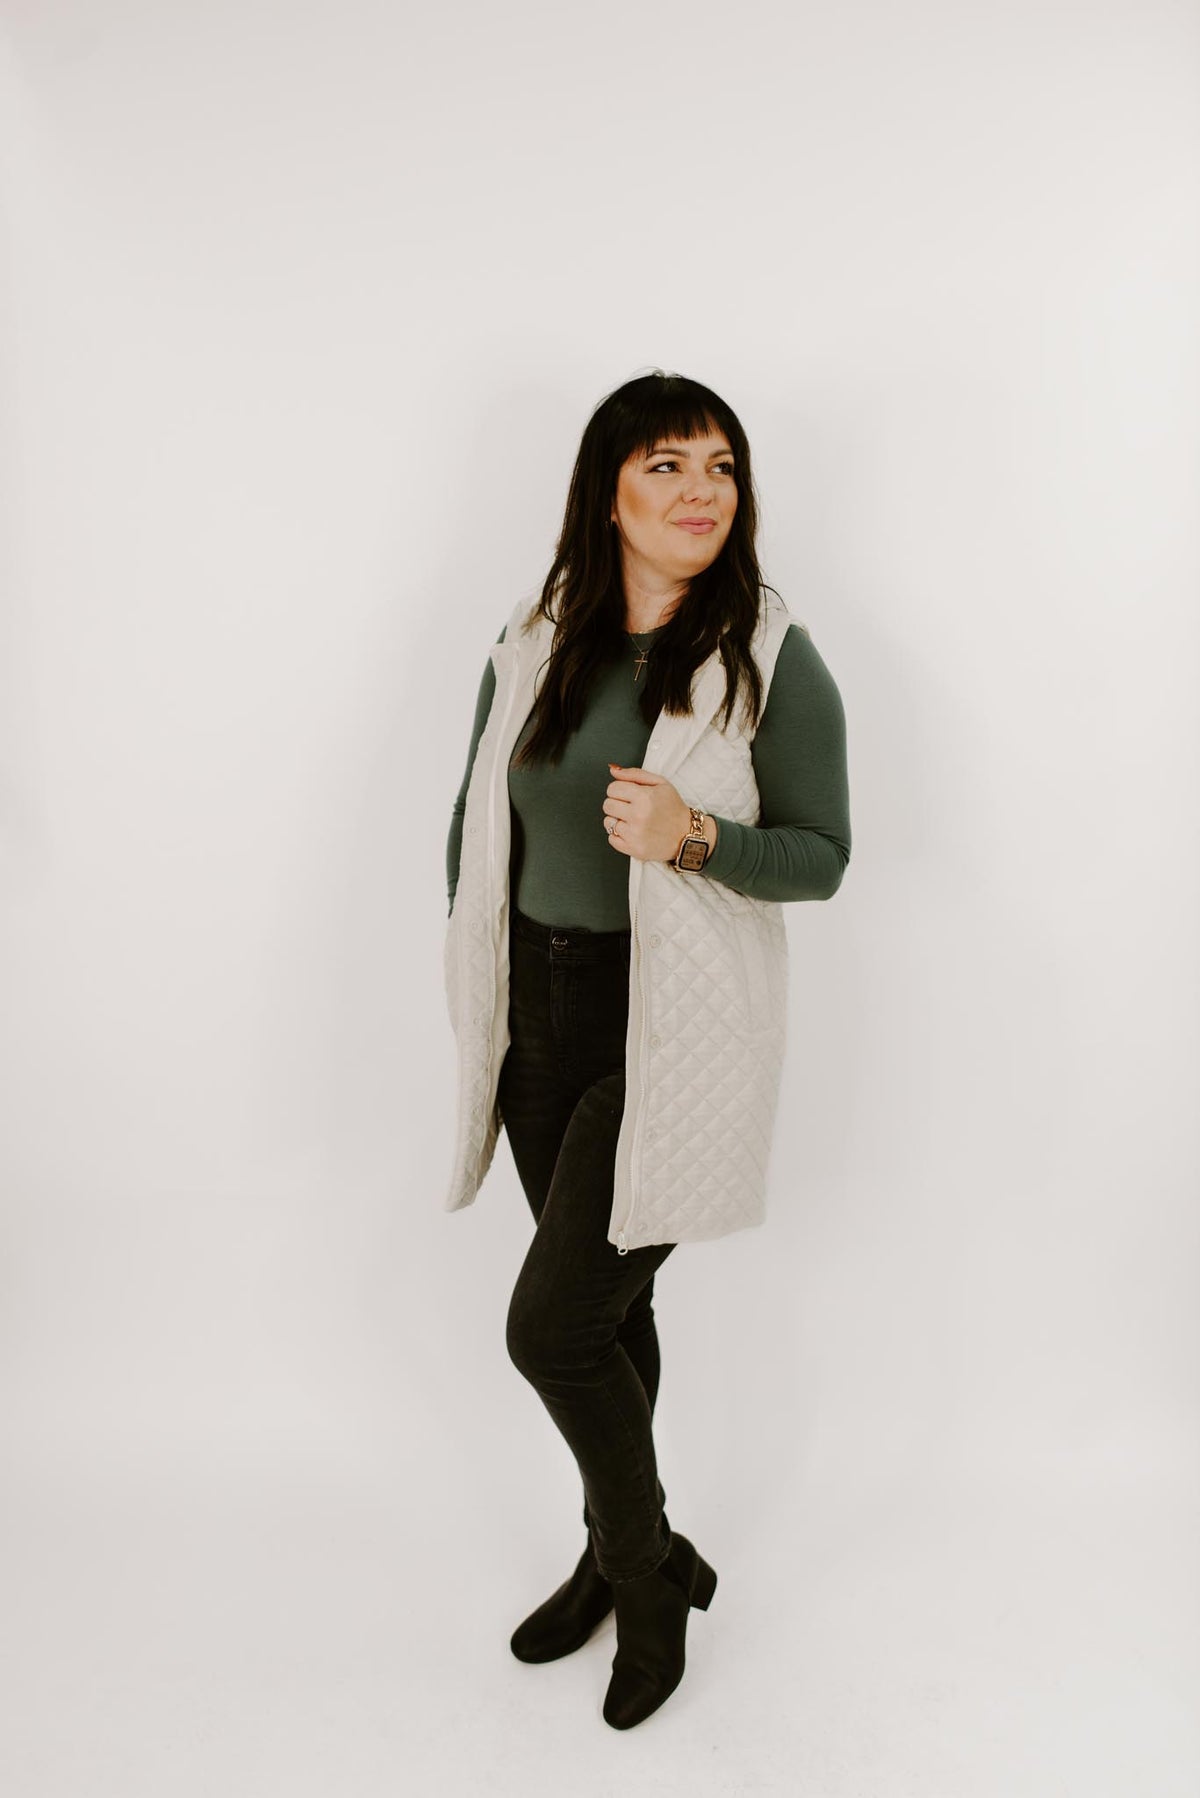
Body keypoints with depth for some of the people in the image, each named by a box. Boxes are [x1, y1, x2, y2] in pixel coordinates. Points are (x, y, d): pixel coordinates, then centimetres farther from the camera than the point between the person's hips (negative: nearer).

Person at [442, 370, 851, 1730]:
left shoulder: (774, 660, -9)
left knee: (551, 1325, -5)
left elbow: (822, 854, -7)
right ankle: (622, 1556, 42)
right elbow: (477, 823, 11)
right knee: (601, 1305, 18)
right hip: (544, 1018, 5)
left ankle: (651, 1567, 24)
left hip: (676, 1032, -5)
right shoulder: (532, 647, 4)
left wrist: (695, 837, -24)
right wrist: (480, 988, 9)